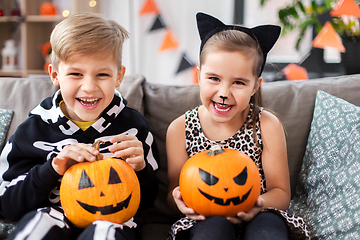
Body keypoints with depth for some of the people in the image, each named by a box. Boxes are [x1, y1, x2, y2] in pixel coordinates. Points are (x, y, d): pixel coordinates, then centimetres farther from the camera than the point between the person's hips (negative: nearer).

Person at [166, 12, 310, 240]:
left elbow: (281, 193, -3)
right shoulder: (180, 128, -4)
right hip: (203, 219, 0)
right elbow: (175, 190, 4)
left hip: (256, 218, 0)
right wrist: (178, 199, -21)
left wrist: (259, 204, -26)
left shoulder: (267, 125, -6)